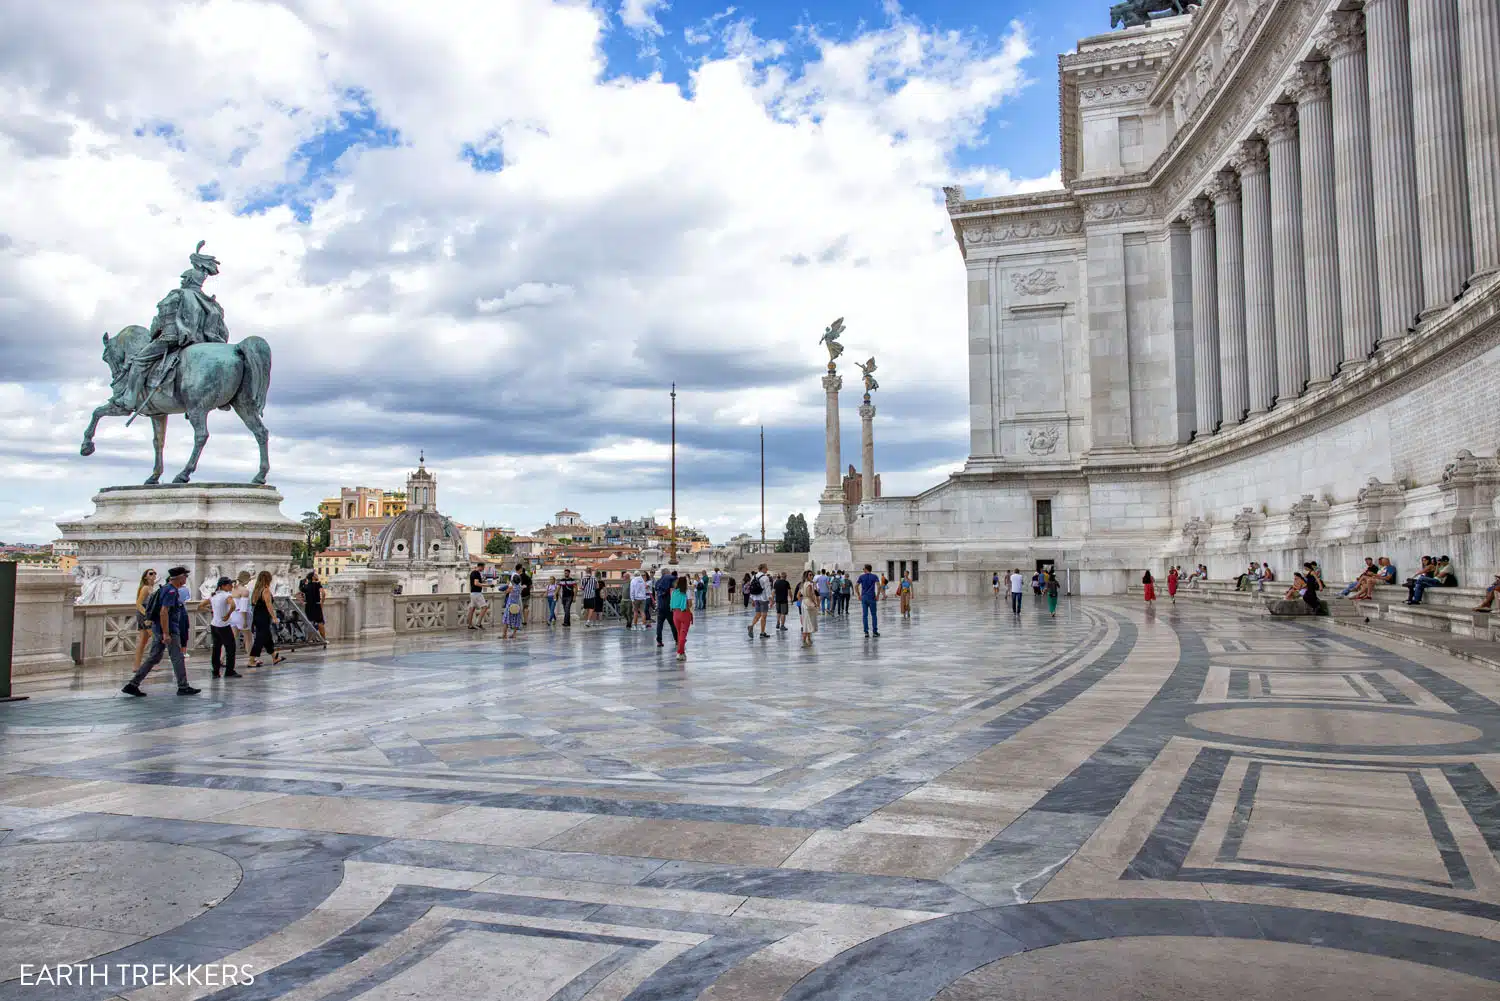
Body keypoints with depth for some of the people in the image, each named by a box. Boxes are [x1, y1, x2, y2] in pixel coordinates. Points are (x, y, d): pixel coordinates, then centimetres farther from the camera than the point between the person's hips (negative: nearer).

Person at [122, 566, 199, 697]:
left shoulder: (166, 588, 15)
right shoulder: (171, 591, -16)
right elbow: (163, 612, -24)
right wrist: (166, 634, -25)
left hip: (158, 629, 10)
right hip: (169, 630, -10)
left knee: (153, 658, 10)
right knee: (177, 659, 0)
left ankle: (132, 684, 7)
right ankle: (183, 687, 7)